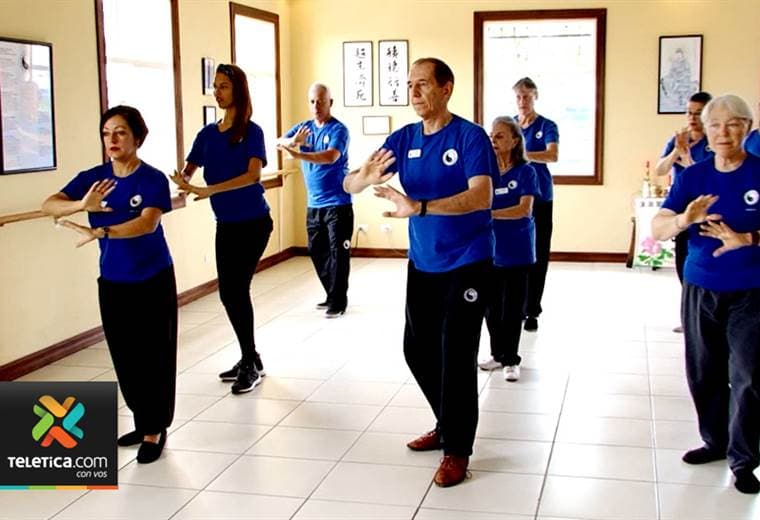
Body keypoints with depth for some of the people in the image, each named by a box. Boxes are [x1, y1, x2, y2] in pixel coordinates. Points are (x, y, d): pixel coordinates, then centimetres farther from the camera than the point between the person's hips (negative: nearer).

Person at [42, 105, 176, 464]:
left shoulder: (153, 179, -14)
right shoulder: (93, 177, -2)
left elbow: (148, 222, -30)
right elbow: (49, 206, -12)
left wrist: (99, 232, -41)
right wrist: (82, 204, -33)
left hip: (154, 282, -4)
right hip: (112, 283, 4)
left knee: (154, 357, 2)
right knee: (125, 357, 12)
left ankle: (155, 430, 16)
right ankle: (144, 423, 30)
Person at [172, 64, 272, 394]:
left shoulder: (251, 131, -8)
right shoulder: (207, 134, 8)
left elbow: (253, 174, -22)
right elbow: (188, 171, 5)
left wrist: (209, 190, -31)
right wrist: (182, 182, -20)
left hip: (253, 222, -6)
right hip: (225, 225, 6)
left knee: (236, 289, -9)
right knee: (229, 293, 8)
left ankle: (250, 363, 5)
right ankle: (250, 359, 23)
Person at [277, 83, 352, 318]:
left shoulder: (338, 129, -10)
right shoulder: (304, 127, 7)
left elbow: (330, 156, -27)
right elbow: (280, 142, -8)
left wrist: (297, 154, -37)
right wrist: (292, 141, -31)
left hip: (338, 203, -7)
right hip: (314, 204, 7)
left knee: (338, 252, -4)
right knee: (317, 251, 13)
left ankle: (339, 301, 3)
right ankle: (332, 295, 26)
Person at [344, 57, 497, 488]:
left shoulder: (470, 136, -14)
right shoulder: (404, 139, 2)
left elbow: (482, 196, -28)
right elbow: (349, 185, -2)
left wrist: (419, 207, -39)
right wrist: (367, 177, -27)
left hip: (467, 264, -6)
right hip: (422, 264, 6)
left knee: (456, 356, -5)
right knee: (418, 351, 14)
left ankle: (458, 449, 10)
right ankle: (448, 425, 35)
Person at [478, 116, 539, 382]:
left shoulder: (525, 172, -8)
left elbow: (524, 209, -18)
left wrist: (489, 213, -26)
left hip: (516, 251, -4)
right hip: (490, 248, 4)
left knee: (512, 308, 4)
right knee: (492, 306, 11)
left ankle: (511, 359, 16)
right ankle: (498, 354, 27)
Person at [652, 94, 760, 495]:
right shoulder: (693, 177, 2)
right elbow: (657, 227, -9)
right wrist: (684, 220, -30)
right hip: (699, 290, 4)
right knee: (703, 373, 14)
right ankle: (715, 441, 33)